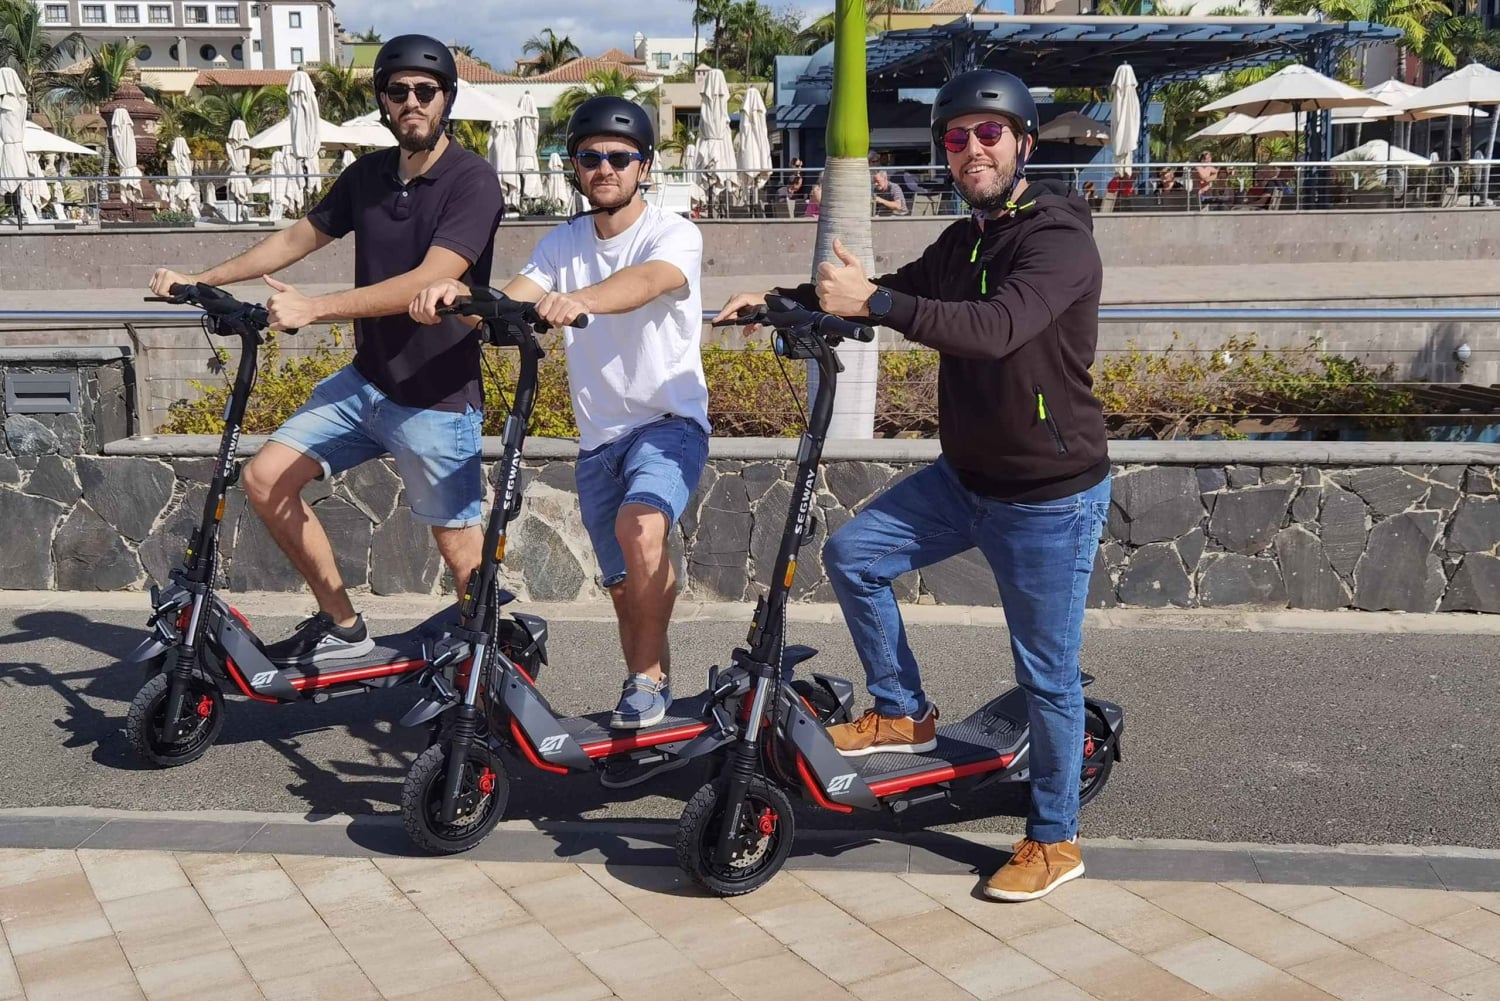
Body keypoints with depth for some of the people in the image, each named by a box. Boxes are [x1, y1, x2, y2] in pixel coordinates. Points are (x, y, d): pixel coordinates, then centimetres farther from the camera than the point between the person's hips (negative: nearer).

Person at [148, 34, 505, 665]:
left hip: (437, 399, -7)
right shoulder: (369, 175, 6)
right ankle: (342, 626, 13)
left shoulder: (471, 181, -14)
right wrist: (200, 280, 17)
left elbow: (428, 282, -25)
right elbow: (298, 238, 19)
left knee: (461, 552, -1)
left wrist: (311, 309, -29)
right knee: (264, 478, -1)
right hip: (364, 382, 7)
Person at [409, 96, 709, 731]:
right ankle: (650, 694, 30)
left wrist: (579, 299, -53)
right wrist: (458, 295, -33)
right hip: (598, 437, 5)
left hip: (669, 422, -5)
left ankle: (646, 678, -14)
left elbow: (644, 282, -33)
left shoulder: (673, 235, -9)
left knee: (639, 526, -31)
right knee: (623, 586, 10)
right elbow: (507, 303, -11)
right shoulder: (563, 244, 6)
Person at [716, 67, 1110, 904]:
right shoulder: (965, 240, 9)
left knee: (1048, 673, 2)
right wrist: (781, 298, 1)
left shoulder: (1059, 239, -19)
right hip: (966, 477, 8)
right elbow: (898, 291, 14)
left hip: (1051, 497, -8)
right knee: (852, 554, -2)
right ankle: (904, 713, 16)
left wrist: (875, 303, -43)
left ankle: (1056, 840, 19)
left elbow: (998, 327, -36)